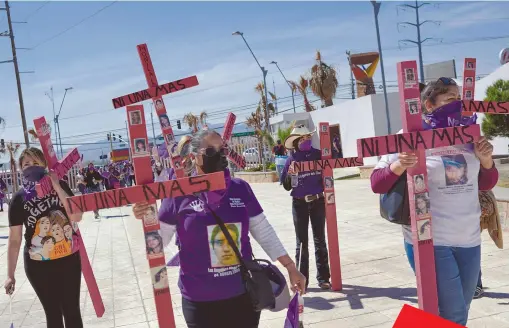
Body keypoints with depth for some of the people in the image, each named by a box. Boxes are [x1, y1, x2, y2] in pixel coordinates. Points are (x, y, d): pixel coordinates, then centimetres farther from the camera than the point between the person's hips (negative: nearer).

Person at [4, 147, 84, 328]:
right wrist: (10, 275, -3)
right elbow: (14, 239, -3)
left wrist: (57, 187, -19)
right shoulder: (19, 199, -6)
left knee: (72, 311, 12)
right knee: (53, 313, 10)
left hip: (69, 259, 1)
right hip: (38, 265, -1)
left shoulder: (61, 186, -2)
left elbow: (76, 217, -15)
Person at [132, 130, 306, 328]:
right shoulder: (179, 194, -7)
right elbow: (160, 240, 0)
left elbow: (263, 231, 7)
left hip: (244, 295, 3)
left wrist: (290, 267, 6)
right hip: (200, 300, -2)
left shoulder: (240, 188, 1)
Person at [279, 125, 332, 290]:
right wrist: (289, 174, -20)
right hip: (299, 204, -1)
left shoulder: (318, 154, 0)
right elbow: (286, 186, -2)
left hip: (318, 202, 1)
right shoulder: (292, 159, -3)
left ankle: (323, 277, 18)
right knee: (301, 242, 5)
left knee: (319, 240, 9)